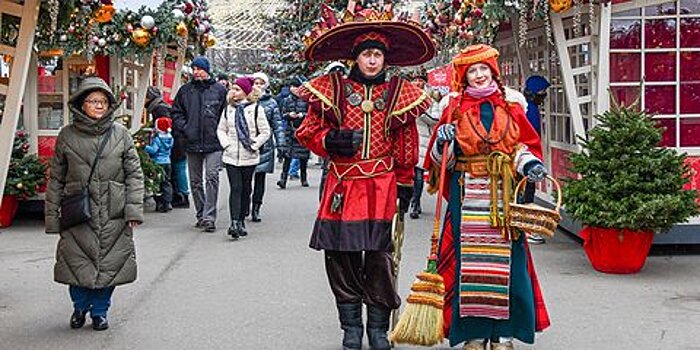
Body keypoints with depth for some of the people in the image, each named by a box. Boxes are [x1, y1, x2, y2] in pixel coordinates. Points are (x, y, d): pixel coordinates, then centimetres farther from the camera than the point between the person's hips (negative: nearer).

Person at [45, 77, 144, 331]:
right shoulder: (67, 136, 3)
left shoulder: (121, 134, 3)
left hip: (113, 215, 0)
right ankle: (80, 306, 28)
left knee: (109, 263, 5)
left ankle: (99, 311, 25)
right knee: (78, 261, 2)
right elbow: (56, 178, 7)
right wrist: (52, 215, 3)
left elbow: (134, 174, 4)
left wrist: (134, 209, -5)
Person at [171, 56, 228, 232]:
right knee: (195, 181, 9)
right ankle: (201, 215, 20)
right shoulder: (185, 90, 8)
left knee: (212, 178, -11)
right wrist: (184, 129, 1)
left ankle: (209, 216, -11)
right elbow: (176, 112, 14)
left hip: (214, 144, -3)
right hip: (192, 144, 4)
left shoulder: (219, 89, 1)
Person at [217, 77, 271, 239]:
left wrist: (254, 146, -7)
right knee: (235, 188, -7)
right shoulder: (229, 109, 10)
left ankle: (241, 221, 19)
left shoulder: (255, 108, -2)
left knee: (246, 189, 7)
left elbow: (265, 132, -1)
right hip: (231, 156, 2)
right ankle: (234, 223, -15)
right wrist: (226, 144, 2)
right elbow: (221, 129, 17)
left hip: (249, 157, -1)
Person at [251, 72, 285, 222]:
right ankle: (244, 207, 10)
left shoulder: (271, 103, 6)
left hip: (264, 146, 1)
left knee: (260, 177, 3)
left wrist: (280, 142, -1)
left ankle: (256, 209, 10)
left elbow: (277, 124, 6)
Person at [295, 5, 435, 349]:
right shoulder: (332, 89, 6)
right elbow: (308, 131, 11)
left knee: (380, 258, -2)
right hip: (342, 185, 0)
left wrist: (404, 184, 9)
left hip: (382, 187, 0)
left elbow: (407, 144, 12)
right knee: (341, 256, 1)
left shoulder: (399, 92, 9)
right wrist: (329, 141, -9)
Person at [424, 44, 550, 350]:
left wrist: (529, 165, -8)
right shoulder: (455, 109, 7)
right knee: (468, 258, -2)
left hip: (503, 194, 1)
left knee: (504, 257, 1)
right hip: (468, 195, -1)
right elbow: (440, 159, 7)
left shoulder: (510, 107, 10)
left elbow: (523, 146, 12)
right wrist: (443, 141, -14)